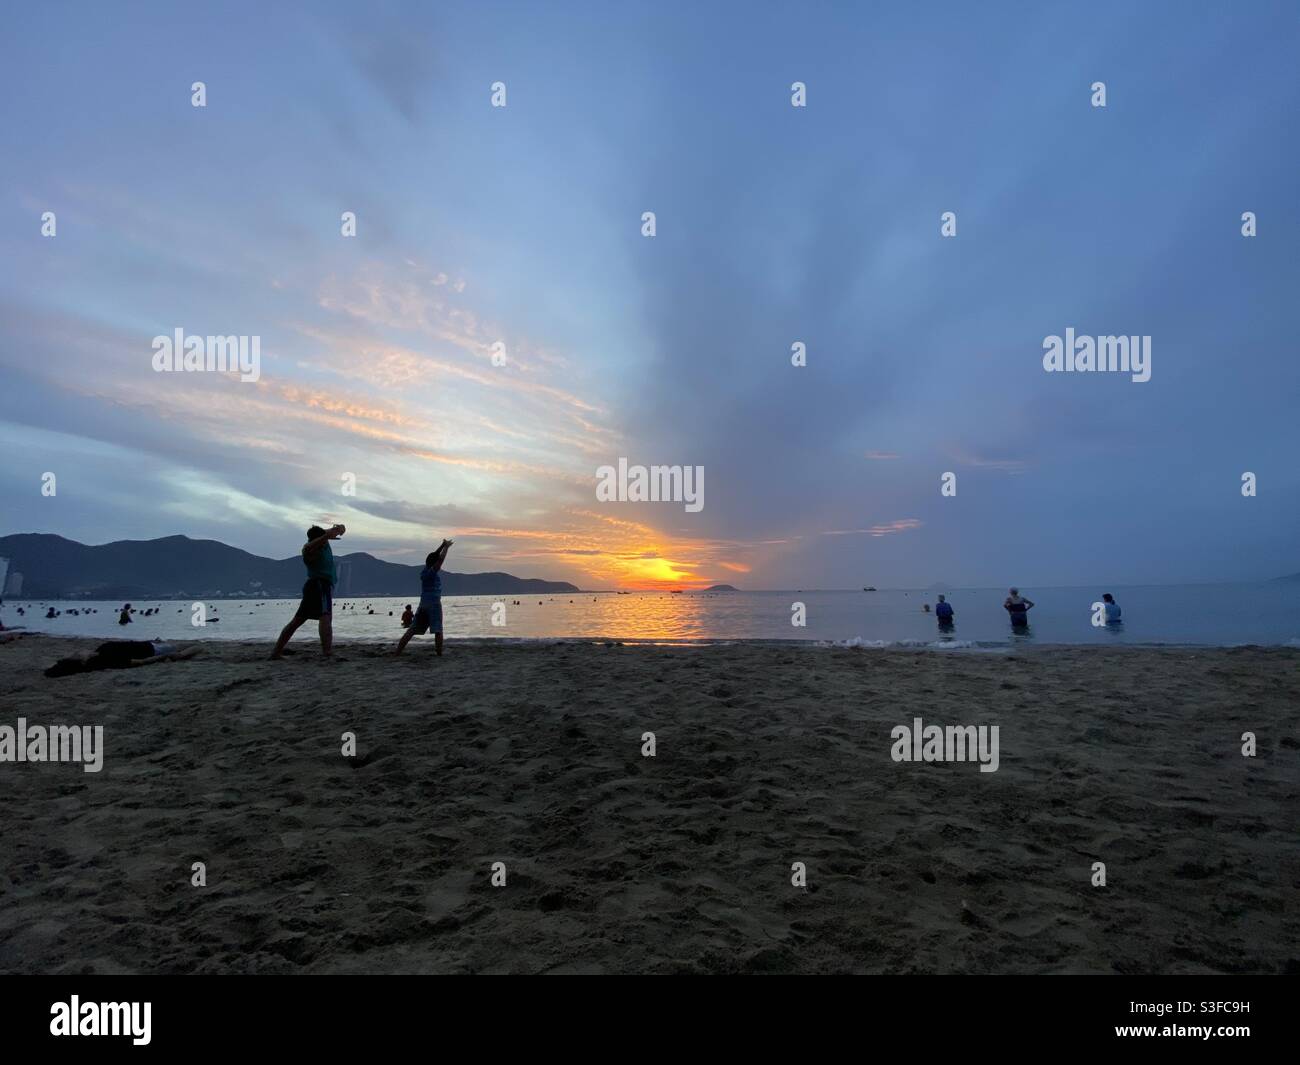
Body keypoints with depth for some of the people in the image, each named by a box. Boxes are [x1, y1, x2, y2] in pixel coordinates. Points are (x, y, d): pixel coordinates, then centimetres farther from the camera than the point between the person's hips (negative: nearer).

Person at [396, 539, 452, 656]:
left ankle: (398, 652, 3)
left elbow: (434, 556, 22)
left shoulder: (424, 571, 10)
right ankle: (439, 653, -5)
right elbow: (441, 559, -18)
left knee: (412, 630, 6)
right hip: (434, 604, -7)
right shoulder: (431, 572, -11)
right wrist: (446, 547, -4)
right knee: (438, 630, -2)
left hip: (423, 604, 7)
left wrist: (442, 546, 19)